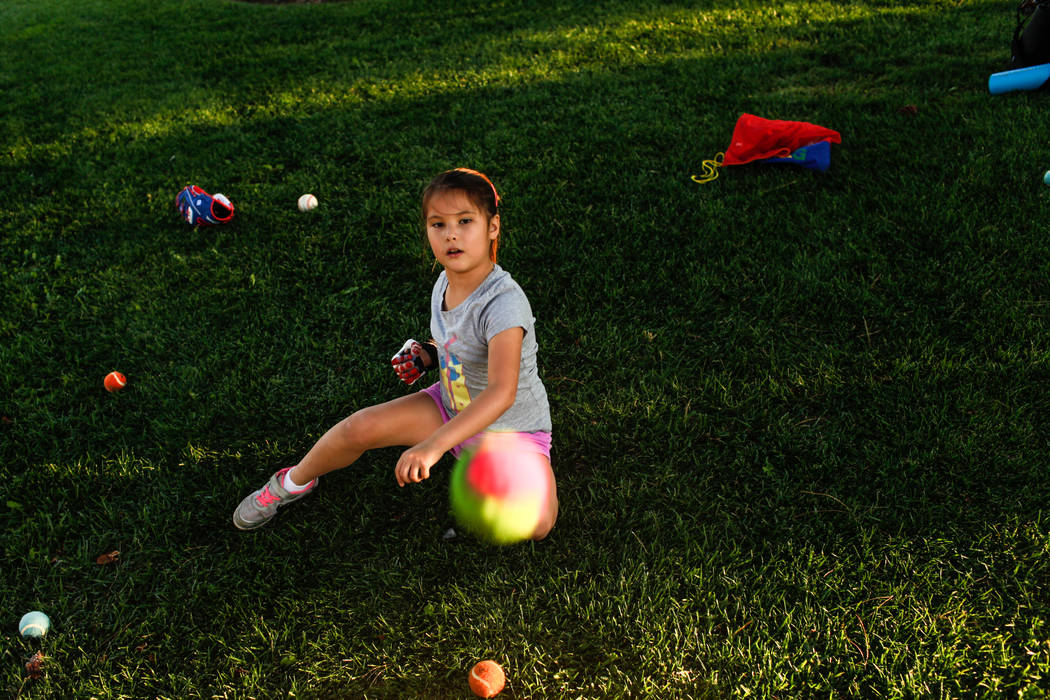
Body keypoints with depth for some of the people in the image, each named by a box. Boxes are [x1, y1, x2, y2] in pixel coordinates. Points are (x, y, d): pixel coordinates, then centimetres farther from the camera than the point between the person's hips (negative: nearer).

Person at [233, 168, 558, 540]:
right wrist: (428, 355, -4)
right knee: (358, 428, -10)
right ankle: (294, 482, 19)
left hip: (514, 430, -5)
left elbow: (502, 392, -46)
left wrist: (434, 445, -55)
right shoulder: (445, 282, -7)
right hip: (452, 408, 6)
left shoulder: (504, 303, -33)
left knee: (536, 523, -28)